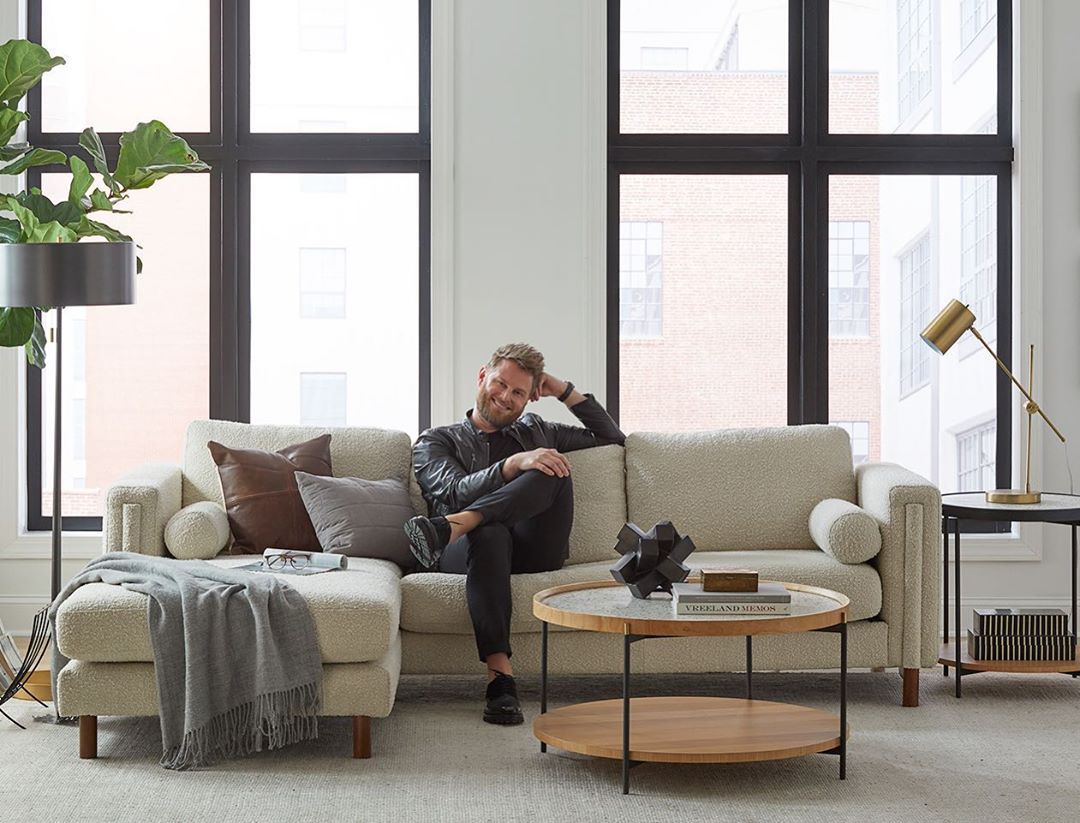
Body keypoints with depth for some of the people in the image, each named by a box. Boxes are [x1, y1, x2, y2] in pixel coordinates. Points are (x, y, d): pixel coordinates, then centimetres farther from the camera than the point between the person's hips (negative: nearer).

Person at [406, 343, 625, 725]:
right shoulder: (436, 441, 20)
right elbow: (457, 492, -2)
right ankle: (500, 675, -50)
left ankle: (452, 526, -43)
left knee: (555, 469, -25)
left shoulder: (535, 431, 34)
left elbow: (611, 436, 36)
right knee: (489, 533, -42)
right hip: (474, 549, -3)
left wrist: (563, 391, 27)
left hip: (535, 551, 3)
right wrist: (516, 464, -18)